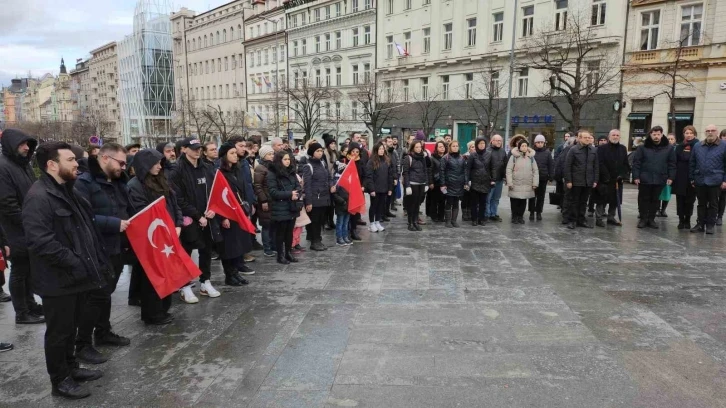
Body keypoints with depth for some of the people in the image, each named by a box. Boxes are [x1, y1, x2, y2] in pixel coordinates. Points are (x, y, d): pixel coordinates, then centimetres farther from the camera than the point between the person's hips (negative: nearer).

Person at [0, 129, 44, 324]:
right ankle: (22, 313, 13)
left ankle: (30, 304, 31)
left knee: (29, 269, 18)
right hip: (18, 232, -8)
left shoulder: (23, 165, 12)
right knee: (19, 271, 2)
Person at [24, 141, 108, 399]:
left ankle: (71, 367, 37)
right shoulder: (39, 197, -20)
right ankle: (60, 381, 21)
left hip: (77, 276, 9)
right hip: (58, 280, -9)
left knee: (71, 327, 22)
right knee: (59, 332, 6)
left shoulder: (67, 191, 13)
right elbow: (40, 242, -27)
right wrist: (75, 263, -23)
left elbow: (87, 229, 20)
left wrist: (96, 261, 13)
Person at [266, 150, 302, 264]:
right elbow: (273, 192, -14)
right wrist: (289, 194, -18)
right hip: (280, 209, -6)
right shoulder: (272, 174, -8)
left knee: (290, 231, 12)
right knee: (280, 232, 2)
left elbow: (298, 187, 10)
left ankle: (288, 252, 23)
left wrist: (296, 194, -13)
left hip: (292, 207, 6)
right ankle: (280, 255, 10)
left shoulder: (291, 172, 13)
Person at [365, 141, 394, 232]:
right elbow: (369, 176, -13)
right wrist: (371, 189, -18)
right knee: (374, 205, 6)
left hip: (384, 189, 5)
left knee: (381, 205, 11)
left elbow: (390, 175, 9)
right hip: (375, 189, -5)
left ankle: (377, 222, 24)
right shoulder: (371, 161, -8)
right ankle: (372, 224, 17)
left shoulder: (387, 160, 8)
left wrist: (390, 188, 5)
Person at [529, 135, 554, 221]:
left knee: (541, 196, 9)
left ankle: (539, 212, 19)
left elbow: (551, 165, 3)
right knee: (532, 196, 4)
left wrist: (551, 177, -1)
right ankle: (532, 212, 14)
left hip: (543, 178, 1)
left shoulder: (547, 152, 2)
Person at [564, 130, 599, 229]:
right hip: (576, 181, -4)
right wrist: (568, 180, -12)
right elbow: (567, 166, -8)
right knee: (573, 202, 4)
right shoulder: (573, 150, -6)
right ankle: (571, 220, 12)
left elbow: (596, 166, 9)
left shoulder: (593, 150, 6)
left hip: (588, 182, 4)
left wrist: (595, 180, 4)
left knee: (583, 202, 12)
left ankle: (581, 220, 22)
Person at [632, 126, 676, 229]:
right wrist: (636, 176, -8)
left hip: (660, 180, 1)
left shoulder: (668, 148, 4)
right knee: (644, 200, 4)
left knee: (655, 200, 8)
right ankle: (643, 219, 14)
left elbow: (672, 164, 6)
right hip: (644, 179, -1)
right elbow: (636, 163, -2)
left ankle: (651, 219, 18)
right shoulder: (643, 147, 0)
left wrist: (671, 177, -1)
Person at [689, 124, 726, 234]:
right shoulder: (697, 146, 8)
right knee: (701, 204, 10)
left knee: (713, 204, 6)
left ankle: (710, 225, 13)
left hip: (715, 181, -3)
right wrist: (692, 178, 9)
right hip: (700, 180, 3)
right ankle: (700, 223, 17)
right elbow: (692, 163, 12)